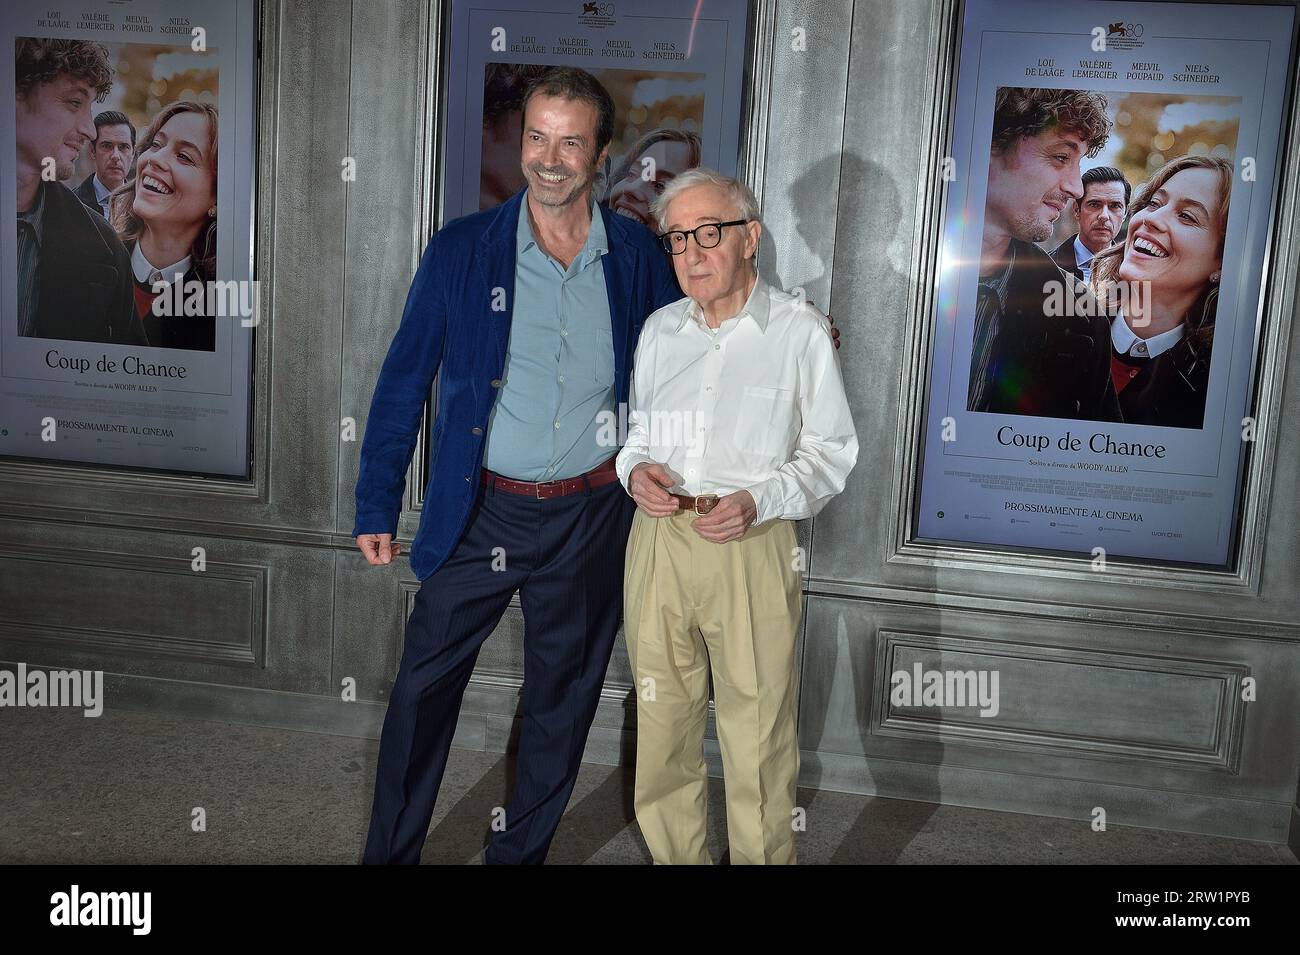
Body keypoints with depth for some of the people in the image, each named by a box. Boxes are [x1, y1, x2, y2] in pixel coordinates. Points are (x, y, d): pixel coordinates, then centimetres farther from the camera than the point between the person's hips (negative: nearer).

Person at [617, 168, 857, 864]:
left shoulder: (799, 331, -1)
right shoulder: (659, 329, 14)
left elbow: (830, 451, 0)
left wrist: (757, 502, -16)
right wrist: (635, 470, 1)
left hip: (753, 550, -4)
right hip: (657, 542, 5)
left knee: (758, 741, 1)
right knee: (661, 729, 12)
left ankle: (762, 858, 20)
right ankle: (675, 857, 29)